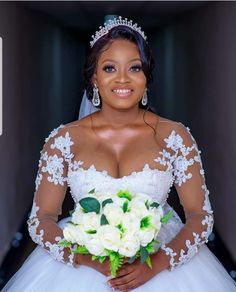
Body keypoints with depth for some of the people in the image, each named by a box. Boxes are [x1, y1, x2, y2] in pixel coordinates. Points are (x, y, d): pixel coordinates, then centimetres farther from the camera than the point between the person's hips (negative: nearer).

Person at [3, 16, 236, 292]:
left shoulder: (175, 136, -2)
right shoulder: (63, 139, -2)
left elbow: (201, 215, -2)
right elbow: (41, 219, -1)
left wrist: (158, 262, -17)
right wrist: (88, 258, -17)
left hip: (159, 261, 0)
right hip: (81, 266, 0)